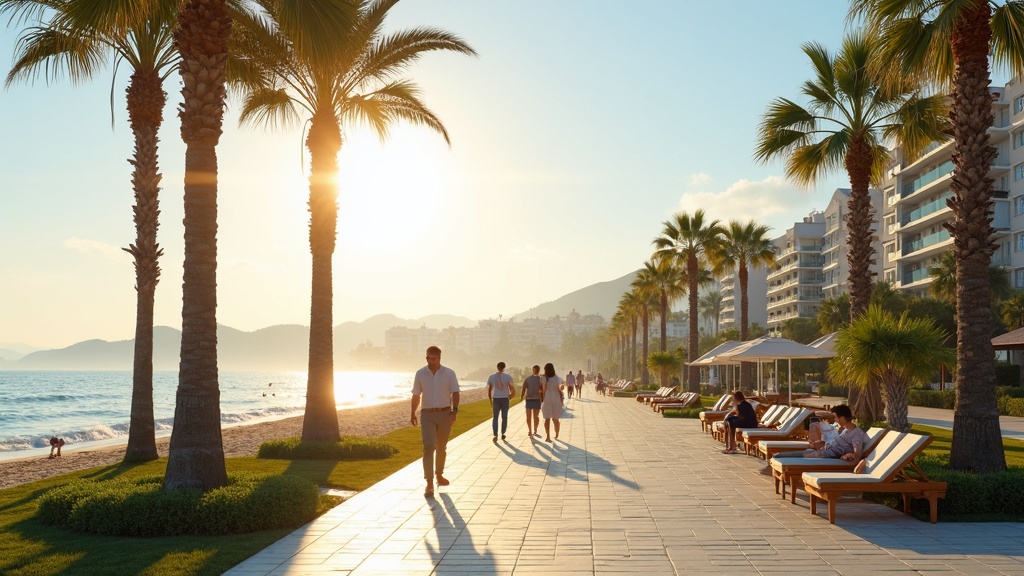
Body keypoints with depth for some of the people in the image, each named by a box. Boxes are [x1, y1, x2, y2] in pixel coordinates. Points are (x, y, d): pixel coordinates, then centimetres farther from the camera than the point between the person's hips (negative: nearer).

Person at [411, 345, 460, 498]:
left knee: (441, 448, 15)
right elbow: (416, 395, 9)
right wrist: (413, 414, 12)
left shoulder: (449, 373, -2)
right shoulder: (420, 374, 1)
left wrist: (454, 410, -20)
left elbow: (455, 393, -6)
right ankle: (429, 484, -14)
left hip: (445, 414, 1)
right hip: (427, 415, -1)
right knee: (428, 447, -12)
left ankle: (439, 475, 34)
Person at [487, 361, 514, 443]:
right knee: (504, 417, 16)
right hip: (505, 399, -1)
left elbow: (489, 391, 6)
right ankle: (503, 434, 24)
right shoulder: (507, 377, -3)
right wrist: (510, 397, 14)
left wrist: (491, 401, 16)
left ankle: (495, 436, -5)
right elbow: (512, 391, -6)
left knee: (495, 418, 8)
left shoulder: (491, 377, 3)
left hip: (495, 399, 1)